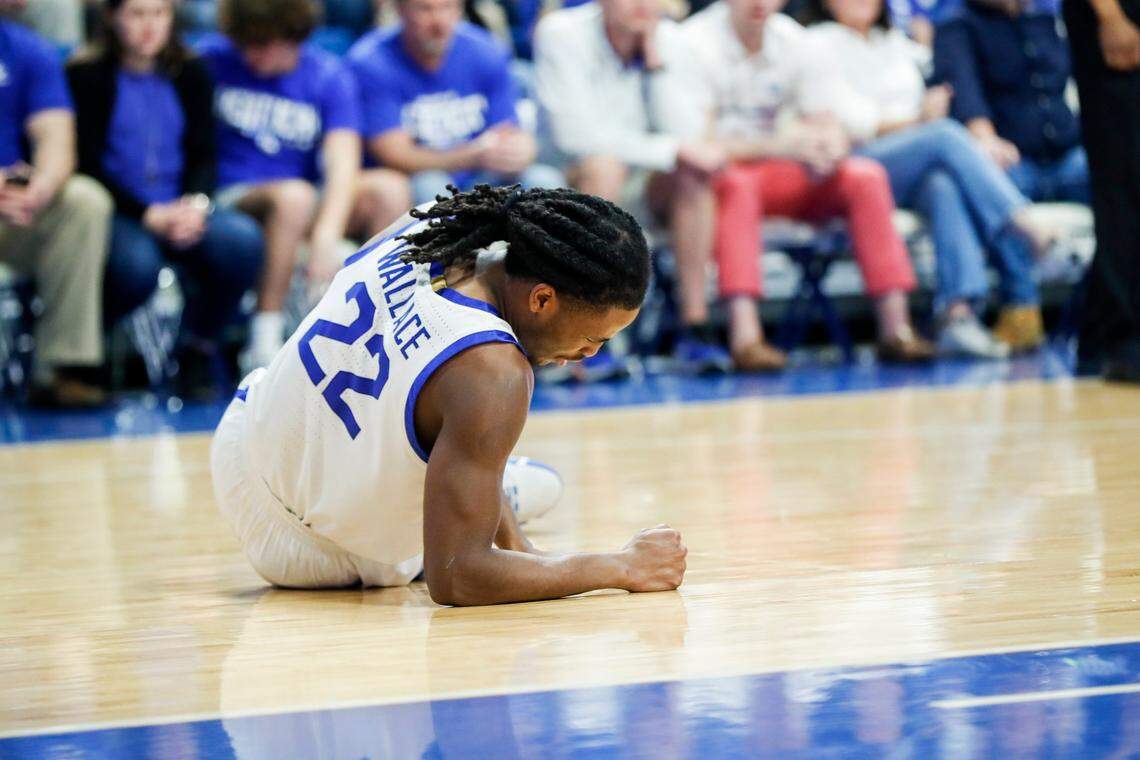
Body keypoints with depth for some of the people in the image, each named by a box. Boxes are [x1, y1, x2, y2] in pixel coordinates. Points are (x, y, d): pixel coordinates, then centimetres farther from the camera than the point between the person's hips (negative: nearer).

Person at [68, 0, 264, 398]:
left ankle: (198, 350, -4)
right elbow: (87, 164, -6)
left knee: (242, 239, -28)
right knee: (137, 263, -38)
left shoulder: (191, 74, 11)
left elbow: (203, 155, 7)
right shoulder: (88, 77, -1)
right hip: (115, 212, -4)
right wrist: (148, 215, -18)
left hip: (180, 211, 4)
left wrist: (196, 203, -16)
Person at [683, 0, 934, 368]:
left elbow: (826, 127, 5)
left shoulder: (792, 39, 6)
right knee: (736, 183, -39)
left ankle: (895, 327, -22)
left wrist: (830, 144, -22)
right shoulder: (697, 41, -12)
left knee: (865, 175, -16)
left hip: (774, 175, 6)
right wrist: (780, 145, -32)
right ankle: (745, 334, -52)